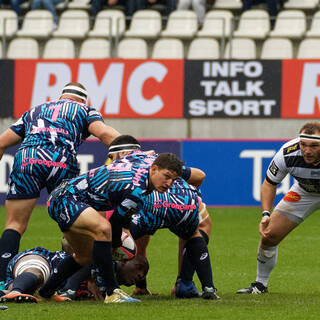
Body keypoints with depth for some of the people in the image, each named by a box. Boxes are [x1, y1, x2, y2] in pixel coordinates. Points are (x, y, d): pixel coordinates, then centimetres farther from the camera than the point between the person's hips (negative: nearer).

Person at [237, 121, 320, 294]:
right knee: (270, 235, -4)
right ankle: (260, 283, 17)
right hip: (303, 193, 2)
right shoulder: (287, 154, -30)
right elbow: (269, 183, -11)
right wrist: (266, 214, -23)